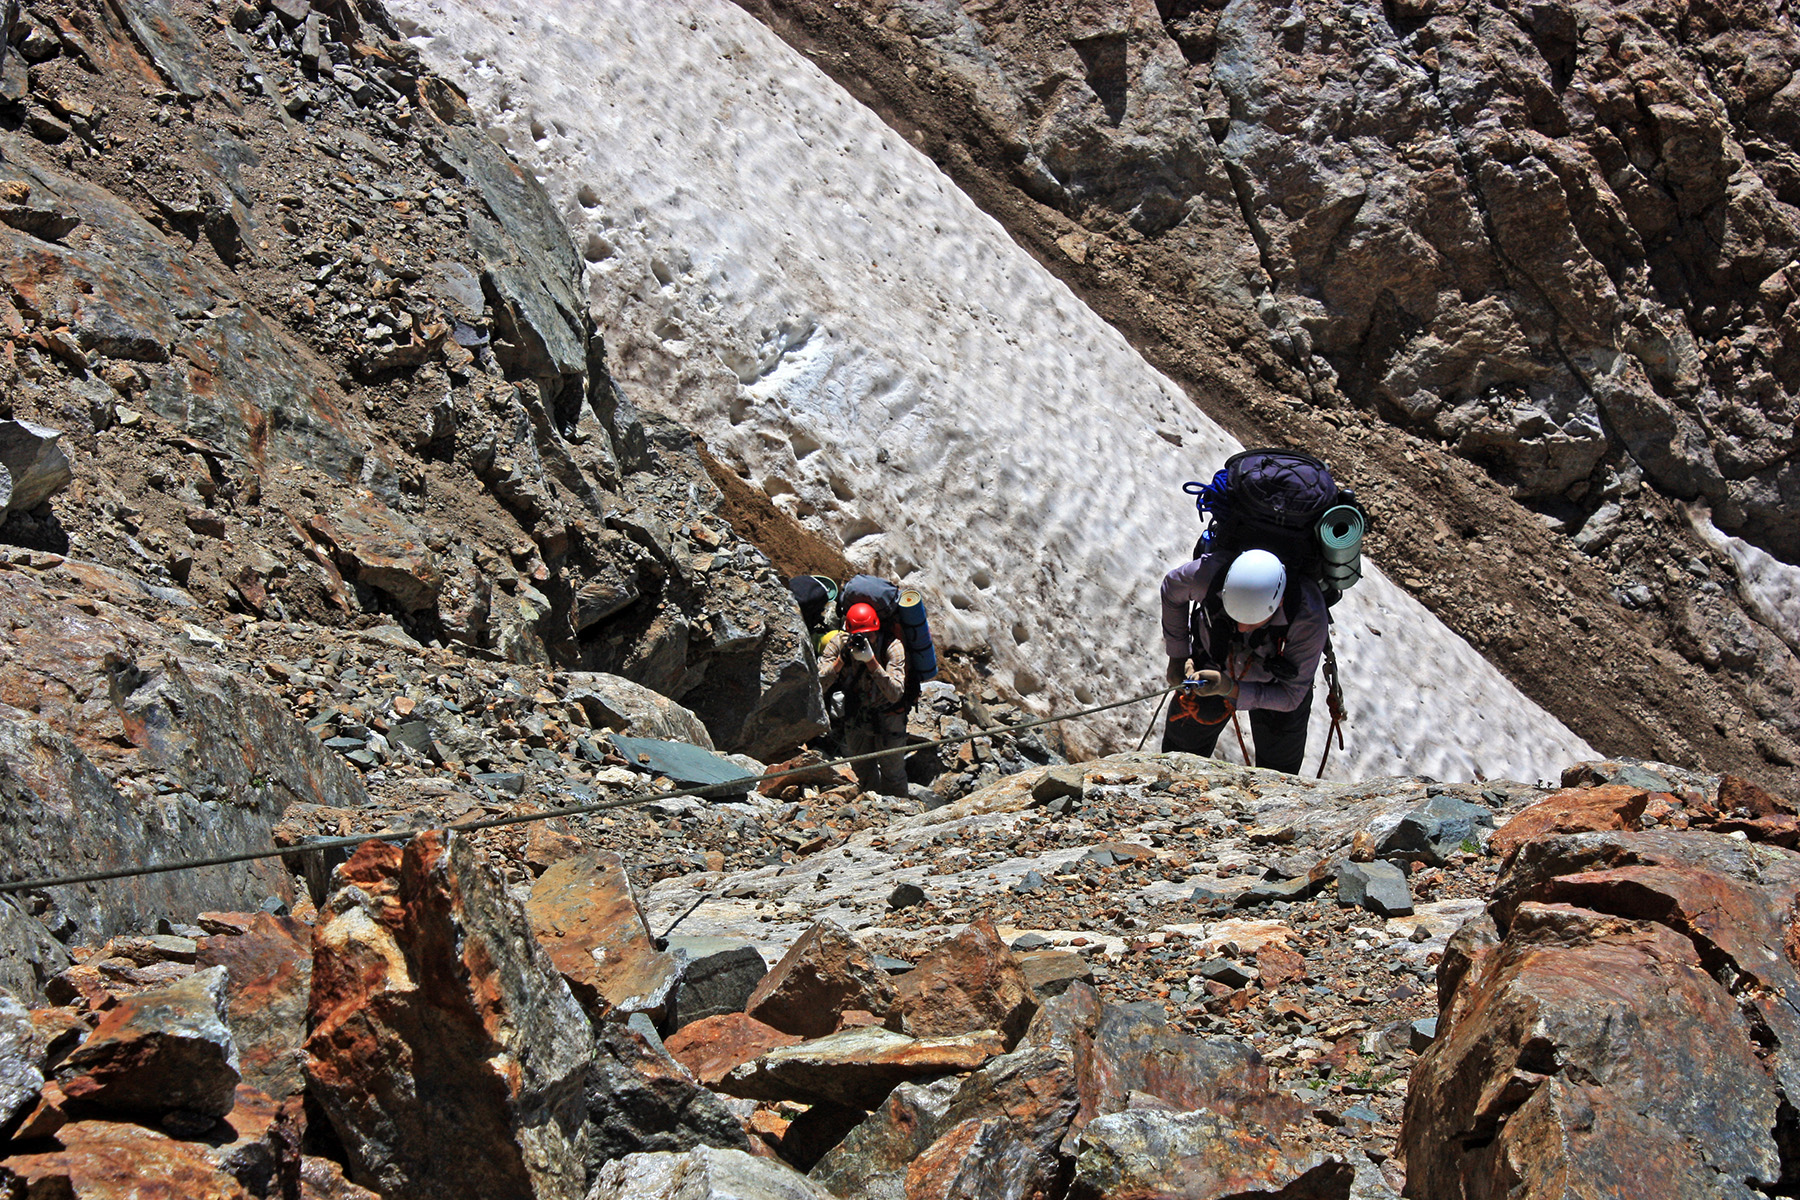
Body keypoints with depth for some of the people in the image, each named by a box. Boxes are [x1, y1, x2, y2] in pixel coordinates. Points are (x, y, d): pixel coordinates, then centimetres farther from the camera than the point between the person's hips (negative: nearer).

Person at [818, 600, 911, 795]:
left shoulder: (892, 647, -28)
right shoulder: (840, 644, -21)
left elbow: (895, 694, -38)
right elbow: (818, 686, -27)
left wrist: (871, 660, -45)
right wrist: (841, 659, -39)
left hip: (888, 716, -3)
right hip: (855, 713, 3)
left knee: (892, 772, 6)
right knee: (862, 771, 19)